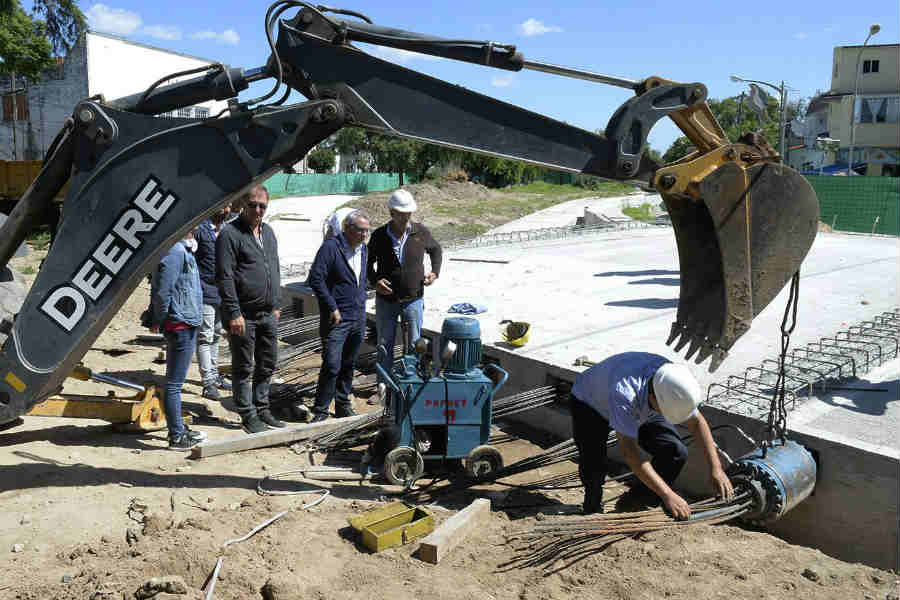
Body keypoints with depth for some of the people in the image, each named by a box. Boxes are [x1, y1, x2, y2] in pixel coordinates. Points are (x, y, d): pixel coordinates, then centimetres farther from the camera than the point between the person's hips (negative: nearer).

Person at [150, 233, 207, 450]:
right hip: (181, 326, -10)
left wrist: (156, 320, 19)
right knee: (174, 383, -1)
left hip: (187, 325, 10)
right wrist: (161, 319, -9)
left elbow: (158, 289, 19)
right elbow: (161, 290, -21)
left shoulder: (183, 250, 13)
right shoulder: (175, 251, -18)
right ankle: (177, 437, 7)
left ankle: (178, 428, 30)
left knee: (176, 381, 18)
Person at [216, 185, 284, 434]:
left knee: (267, 364, 14)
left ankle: (261, 408, 28)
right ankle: (248, 414, 16)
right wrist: (234, 313, -19)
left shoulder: (268, 232, 13)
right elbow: (224, 278, -15)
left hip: (268, 314, 7)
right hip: (244, 315, -7)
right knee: (243, 367, 5)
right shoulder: (230, 234, -10)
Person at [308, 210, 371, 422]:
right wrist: (332, 308, -16)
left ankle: (343, 405, 26)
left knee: (349, 365, 14)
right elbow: (315, 279, -16)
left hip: (358, 318, 7)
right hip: (337, 318, -7)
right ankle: (320, 411, 3)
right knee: (332, 366, -8)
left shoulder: (363, 249, 12)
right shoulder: (331, 247, -11)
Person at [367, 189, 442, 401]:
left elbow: (435, 249, 15)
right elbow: (369, 262, 7)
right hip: (386, 300, 0)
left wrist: (435, 272, 0)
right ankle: (383, 384, 23)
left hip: (413, 300, 0)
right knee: (385, 344, 9)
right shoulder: (379, 236, -7)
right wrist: (375, 280, -11)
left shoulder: (421, 232, -5)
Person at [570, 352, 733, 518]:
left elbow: (697, 422, -12)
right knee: (593, 469, -23)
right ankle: (593, 506, 12)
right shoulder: (623, 392, -46)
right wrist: (668, 495, -45)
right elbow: (629, 452, -44)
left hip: (641, 410, 5)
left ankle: (639, 501, 8)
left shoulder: (672, 382, -28)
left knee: (677, 453, -14)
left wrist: (716, 470, -19)